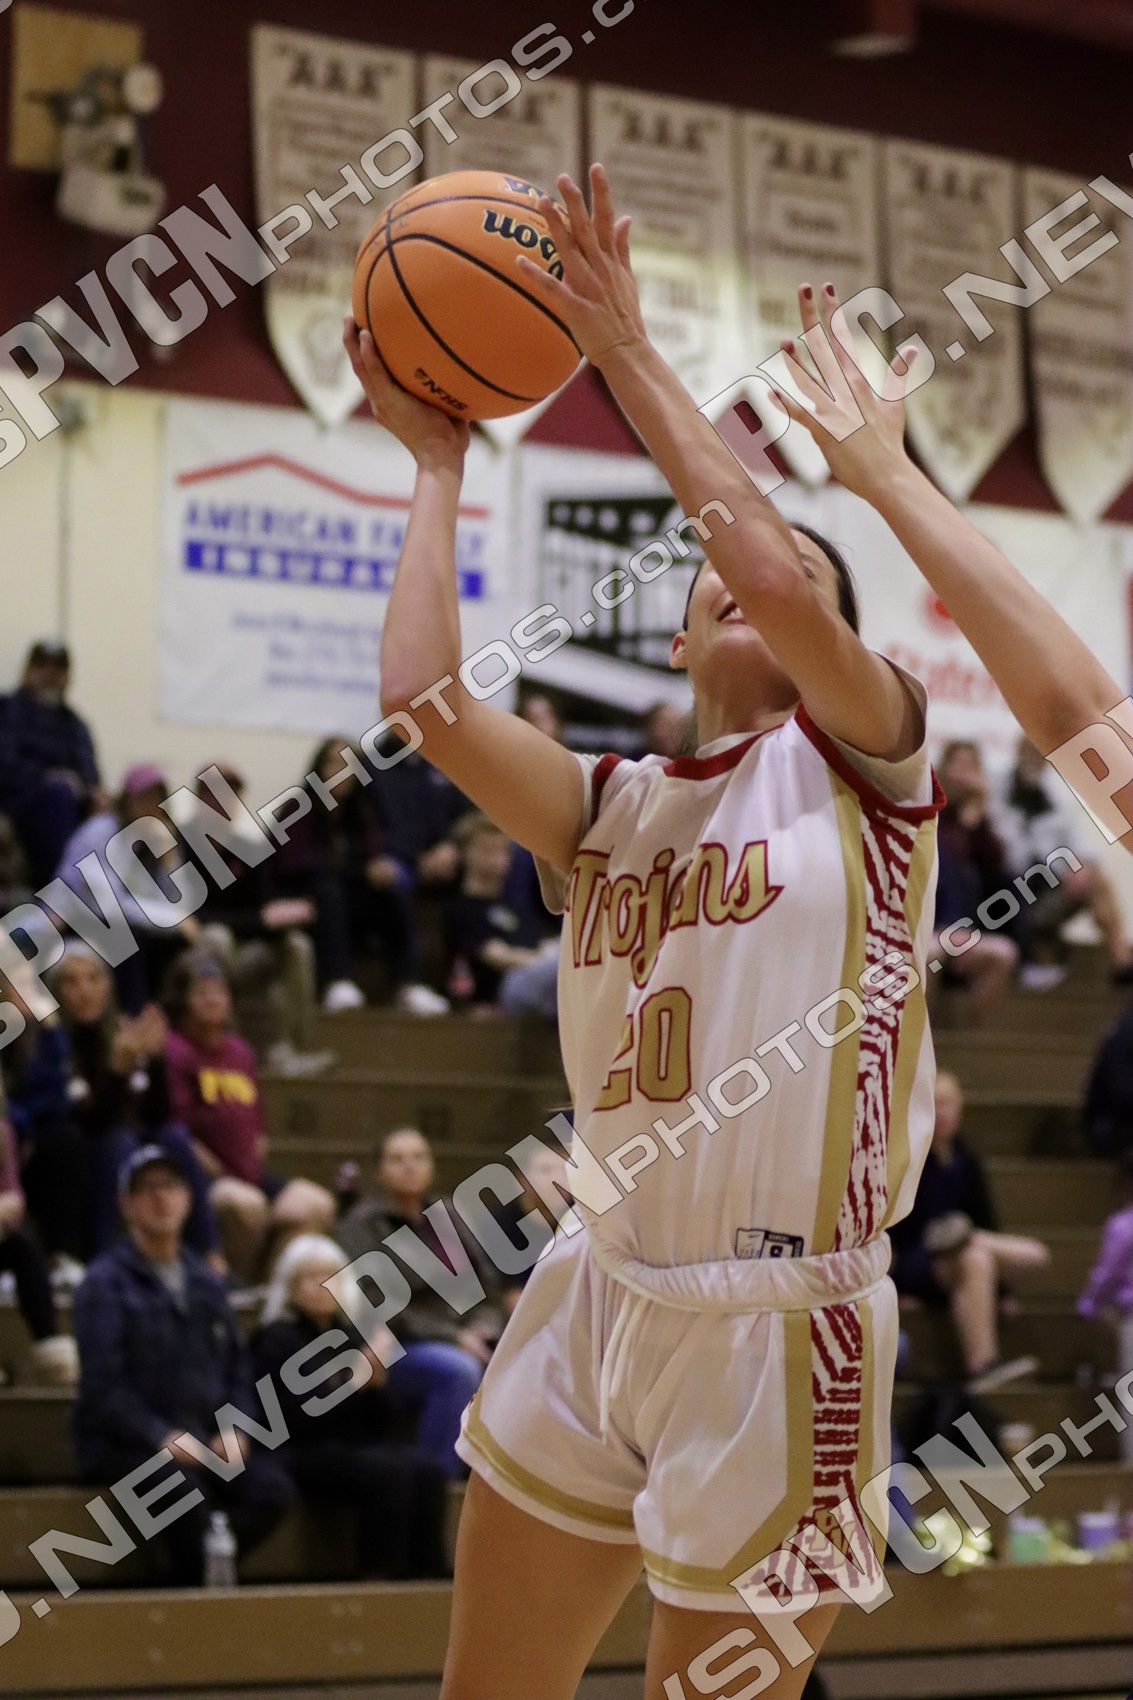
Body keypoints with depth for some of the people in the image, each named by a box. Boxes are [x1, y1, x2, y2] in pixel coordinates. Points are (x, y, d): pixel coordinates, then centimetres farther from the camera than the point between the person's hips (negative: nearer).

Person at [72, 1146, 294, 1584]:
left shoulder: (206, 1282, 19)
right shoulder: (106, 1282, -1)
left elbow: (238, 1367, 18)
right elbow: (103, 1385, -9)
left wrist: (237, 1429, -2)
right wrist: (164, 1437, -20)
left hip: (209, 1437, 5)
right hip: (127, 1443, -5)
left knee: (272, 1488, -23)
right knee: (185, 1487, -36)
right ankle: (193, 1589, -15)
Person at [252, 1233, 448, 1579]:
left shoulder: (347, 1334, 20)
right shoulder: (277, 1339, 2)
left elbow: (378, 1422, 18)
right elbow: (296, 1417, -13)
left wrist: (376, 1384, -2)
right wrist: (355, 1383, -16)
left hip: (356, 1446, 6)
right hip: (303, 1456, -6)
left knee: (428, 1472, -21)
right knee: (390, 1472, -31)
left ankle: (428, 1570, -24)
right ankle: (382, 1575, -28)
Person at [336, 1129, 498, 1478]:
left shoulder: (446, 1218, 15)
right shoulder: (361, 1226, -3)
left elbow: (486, 1283, 17)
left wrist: (480, 1327, -5)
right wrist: (452, 1337, -16)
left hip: (460, 1341, 6)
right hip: (395, 1353, -6)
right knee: (458, 1369, -36)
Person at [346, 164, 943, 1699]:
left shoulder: (859, 763, -1)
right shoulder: (615, 807, 11)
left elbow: (787, 588, -21)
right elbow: (424, 698, -5)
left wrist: (629, 357, -13)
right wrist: (437, 467, 4)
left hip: (782, 1323, -6)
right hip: (606, 1300, 6)